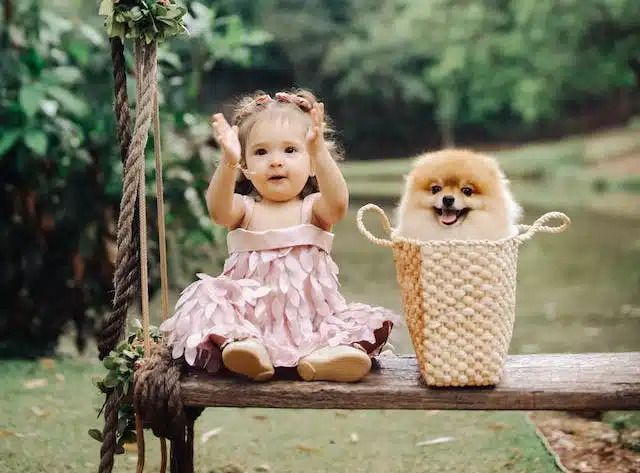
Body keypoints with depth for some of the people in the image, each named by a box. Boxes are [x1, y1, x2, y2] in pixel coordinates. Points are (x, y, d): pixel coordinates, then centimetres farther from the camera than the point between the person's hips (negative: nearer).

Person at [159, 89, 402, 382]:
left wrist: (319, 152, -35)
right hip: (250, 313, 0)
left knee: (361, 321, -23)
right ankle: (243, 342, -47)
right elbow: (218, 210, -18)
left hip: (309, 315, 0)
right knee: (208, 295, -25)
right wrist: (228, 162, -37)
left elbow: (338, 203, -20)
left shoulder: (313, 208, 5)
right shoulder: (244, 209, 7)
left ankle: (324, 353, -49)